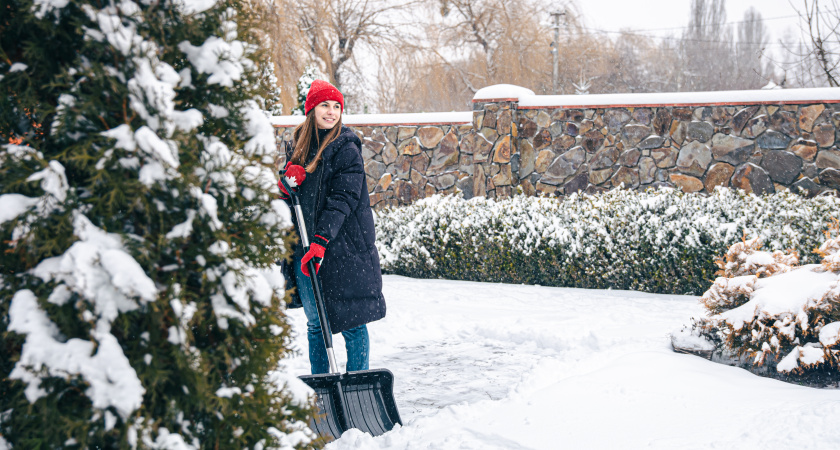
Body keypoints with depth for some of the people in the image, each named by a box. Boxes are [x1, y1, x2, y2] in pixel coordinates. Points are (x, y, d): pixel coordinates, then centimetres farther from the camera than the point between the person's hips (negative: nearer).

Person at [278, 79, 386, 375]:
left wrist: (321, 240, -23)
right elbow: (283, 197, 17)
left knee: (352, 323, -2)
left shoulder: (347, 149, -4)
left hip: (342, 248, -5)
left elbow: (344, 198, -13)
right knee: (315, 323, 10)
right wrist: (288, 182, -6)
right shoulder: (297, 146, 12)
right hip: (303, 249, 5)